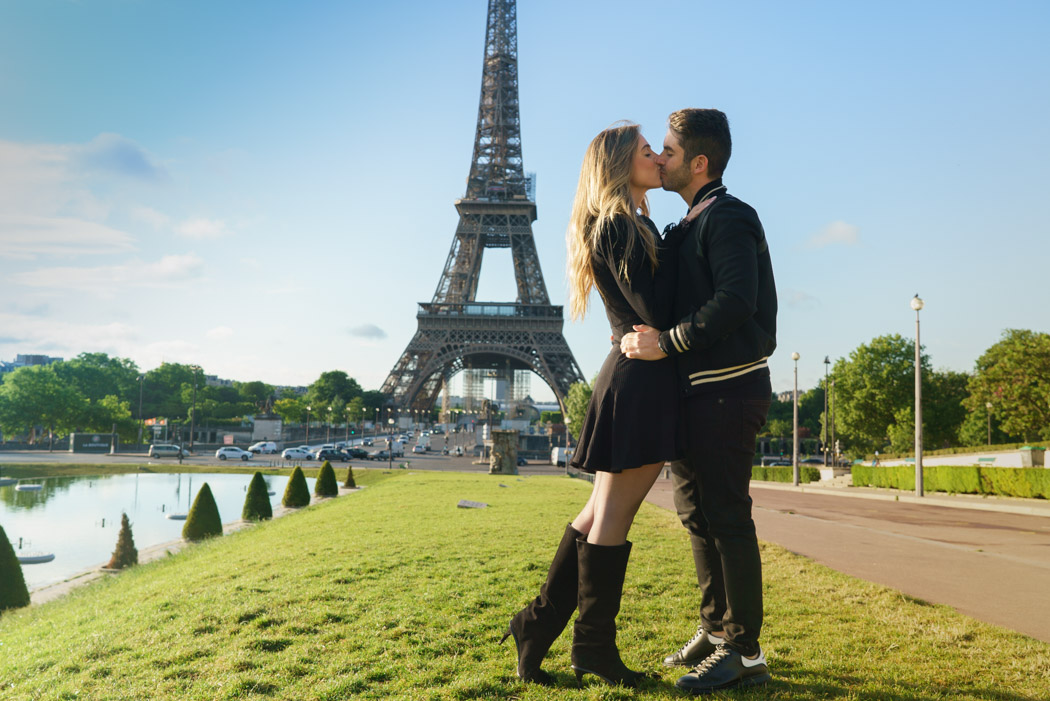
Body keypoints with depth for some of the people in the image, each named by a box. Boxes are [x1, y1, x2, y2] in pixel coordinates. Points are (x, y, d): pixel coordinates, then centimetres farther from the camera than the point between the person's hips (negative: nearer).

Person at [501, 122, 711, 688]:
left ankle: (539, 624, 20)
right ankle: (594, 648, 11)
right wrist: (672, 246, -5)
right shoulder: (620, 226, -11)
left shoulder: (628, 226, 20)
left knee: (603, 511, 14)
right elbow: (656, 312, -18)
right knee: (613, 515, -1)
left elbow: (652, 307, 18)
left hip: (635, 378, 10)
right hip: (640, 379, -10)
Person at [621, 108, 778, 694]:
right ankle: (717, 629, 26)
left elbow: (735, 301, -25)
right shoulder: (697, 225, 19)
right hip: (702, 388, 10)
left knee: (727, 516, -7)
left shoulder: (728, 218, -11)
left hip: (729, 388, -10)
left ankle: (747, 654, 2)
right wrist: (650, 336, 12)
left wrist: (666, 343, -23)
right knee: (696, 510, 14)